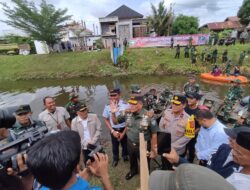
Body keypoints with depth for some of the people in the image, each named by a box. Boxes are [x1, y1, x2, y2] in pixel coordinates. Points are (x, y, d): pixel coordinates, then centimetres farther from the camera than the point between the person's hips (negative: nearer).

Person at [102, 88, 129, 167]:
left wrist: (123, 133, -11)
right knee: (115, 146, 22)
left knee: (125, 144, 22)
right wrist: (112, 131, -9)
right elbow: (106, 120, -2)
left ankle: (125, 156, 54)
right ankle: (115, 158, 53)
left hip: (124, 129, -1)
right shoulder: (107, 106, -13)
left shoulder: (126, 105, -21)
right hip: (114, 129, 2)